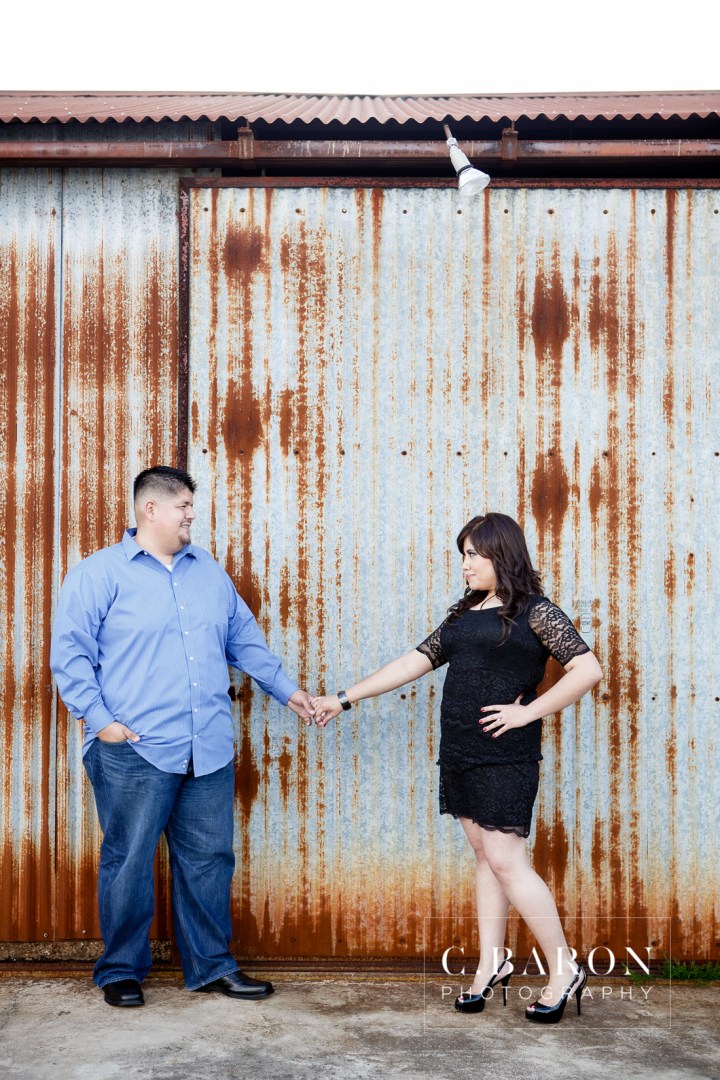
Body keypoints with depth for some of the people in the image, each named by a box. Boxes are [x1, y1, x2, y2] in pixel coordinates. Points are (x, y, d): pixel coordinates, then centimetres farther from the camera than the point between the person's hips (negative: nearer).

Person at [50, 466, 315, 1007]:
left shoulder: (209, 571, 15)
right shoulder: (99, 573, -2)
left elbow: (245, 640, 22)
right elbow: (70, 652, -5)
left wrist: (286, 689, 18)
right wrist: (100, 718, -12)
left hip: (209, 752, 5)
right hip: (135, 753, -5)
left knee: (209, 860, 11)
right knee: (129, 863, 4)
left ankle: (212, 966, 25)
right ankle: (120, 969, 23)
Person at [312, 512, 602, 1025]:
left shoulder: (536, 612, -6)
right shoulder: (464, 615, 14)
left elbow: (588, 670, -14)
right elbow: (413, 662, 14)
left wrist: (527, 712, -14)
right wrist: (345, 698, 10)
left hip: (504, 755, -6)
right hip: (459, 752, 7)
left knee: (505, 859, -6)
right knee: (485, 857, 12)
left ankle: (564, 969, 8)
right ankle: (492, 963, 22)